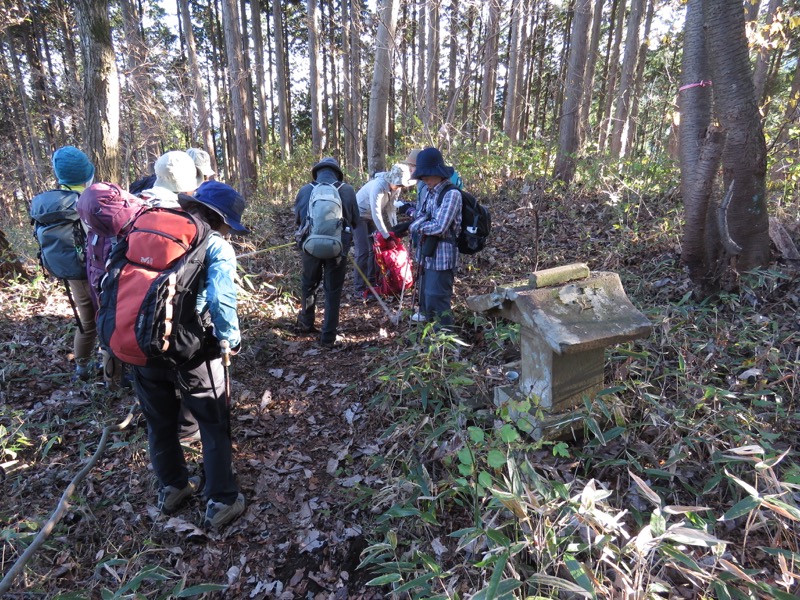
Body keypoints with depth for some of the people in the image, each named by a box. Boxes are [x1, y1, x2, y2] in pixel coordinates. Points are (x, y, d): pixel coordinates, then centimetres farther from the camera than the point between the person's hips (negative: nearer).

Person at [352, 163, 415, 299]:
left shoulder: (395, 187, -10)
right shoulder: (378, 186, -33)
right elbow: (376, 214, -35)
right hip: (359, 216, -8)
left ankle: (372, 282, 20)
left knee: (375, 249, 8)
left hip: (371, 217, 8)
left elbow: (390, 208, -4)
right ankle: (359, 289, -8)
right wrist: (387, 236, -34)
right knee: (363, 252, -12)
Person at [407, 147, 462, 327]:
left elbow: (438, 227, -26)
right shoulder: (426, 191, 6)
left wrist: (415, 226, -10)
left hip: (442, 255, -9)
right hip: (426, 252, 9)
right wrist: (420, 226, -16)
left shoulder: (451, 194, -19)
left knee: (437, 297, -5)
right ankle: (426, 314, 52)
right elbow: (418, 216, 8)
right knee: (425, 287, 28)